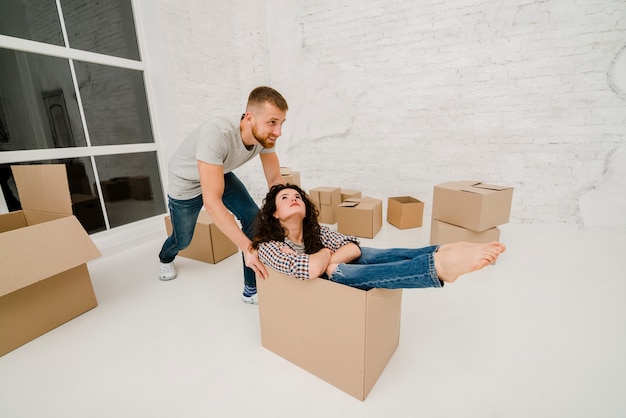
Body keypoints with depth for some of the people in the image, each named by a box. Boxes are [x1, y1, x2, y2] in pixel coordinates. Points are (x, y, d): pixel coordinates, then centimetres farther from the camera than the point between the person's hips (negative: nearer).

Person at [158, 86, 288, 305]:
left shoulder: (265, 135, -25)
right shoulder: (216, 134, -44)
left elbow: (275, 180, -17)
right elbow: (212, 202, -46)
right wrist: (247, 247, -49)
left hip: (221, 174, 5)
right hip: (187, 181, -4)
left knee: (253, 217, -16)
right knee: (183, 239, 14)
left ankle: (252, 289, -1)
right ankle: (165, 259, 55)